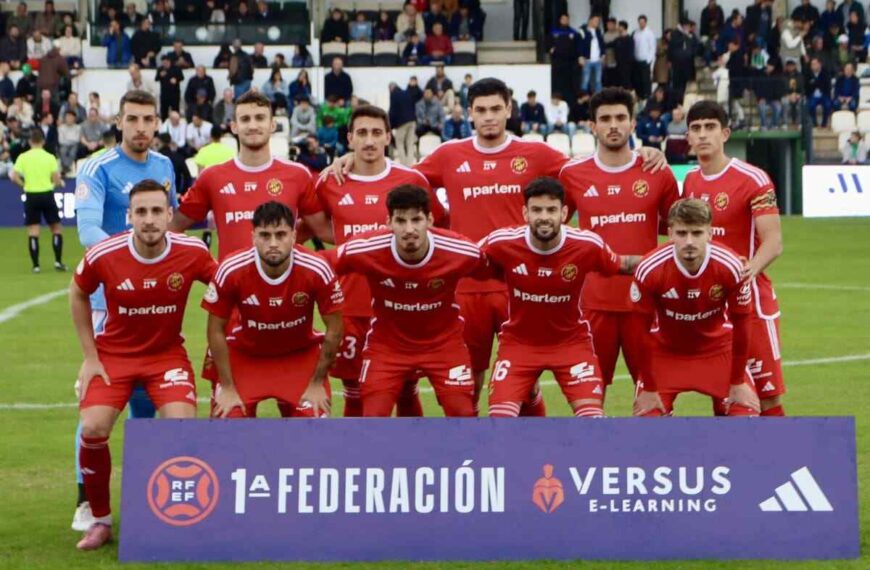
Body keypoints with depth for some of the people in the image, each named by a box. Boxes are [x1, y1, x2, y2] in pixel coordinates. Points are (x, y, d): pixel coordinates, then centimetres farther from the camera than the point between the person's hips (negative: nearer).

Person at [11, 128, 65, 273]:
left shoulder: (23, 157, -1)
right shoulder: (50, 157, -3)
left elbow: (14, 176, -10)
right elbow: (56, 179, -7)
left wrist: (24, 185, 6)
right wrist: (57, 184, 14)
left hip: (31, 196, 1)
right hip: (47, 194, -1)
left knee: (33, 232, 3)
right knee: (56, 228, 11)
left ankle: (36, 265, -1)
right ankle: (58, 261, 3)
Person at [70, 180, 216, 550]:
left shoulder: (192, 253, -19)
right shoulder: (102, 256, -19)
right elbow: (78, 295, 3)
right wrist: (90, 356, 0)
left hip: (168, 353, 0)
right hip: (113, 353, 0)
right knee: (93, 429, -16)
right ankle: (100, 519, 7)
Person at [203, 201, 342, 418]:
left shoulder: (316, 270, -26)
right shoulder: (231, 271, -26)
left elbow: (334, 330, -11)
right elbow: (216, 330, -11)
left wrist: (317, 383, -6)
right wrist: (227, 388, -8)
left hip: (300, 356, 0)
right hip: (244, 356, 0)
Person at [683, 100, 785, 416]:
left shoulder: (753, 179, -10)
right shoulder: (690, 180, 10)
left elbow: (773, 241, -17)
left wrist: (751, 268, -35)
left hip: (749, 299, -6)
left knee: (767, 396, -6)